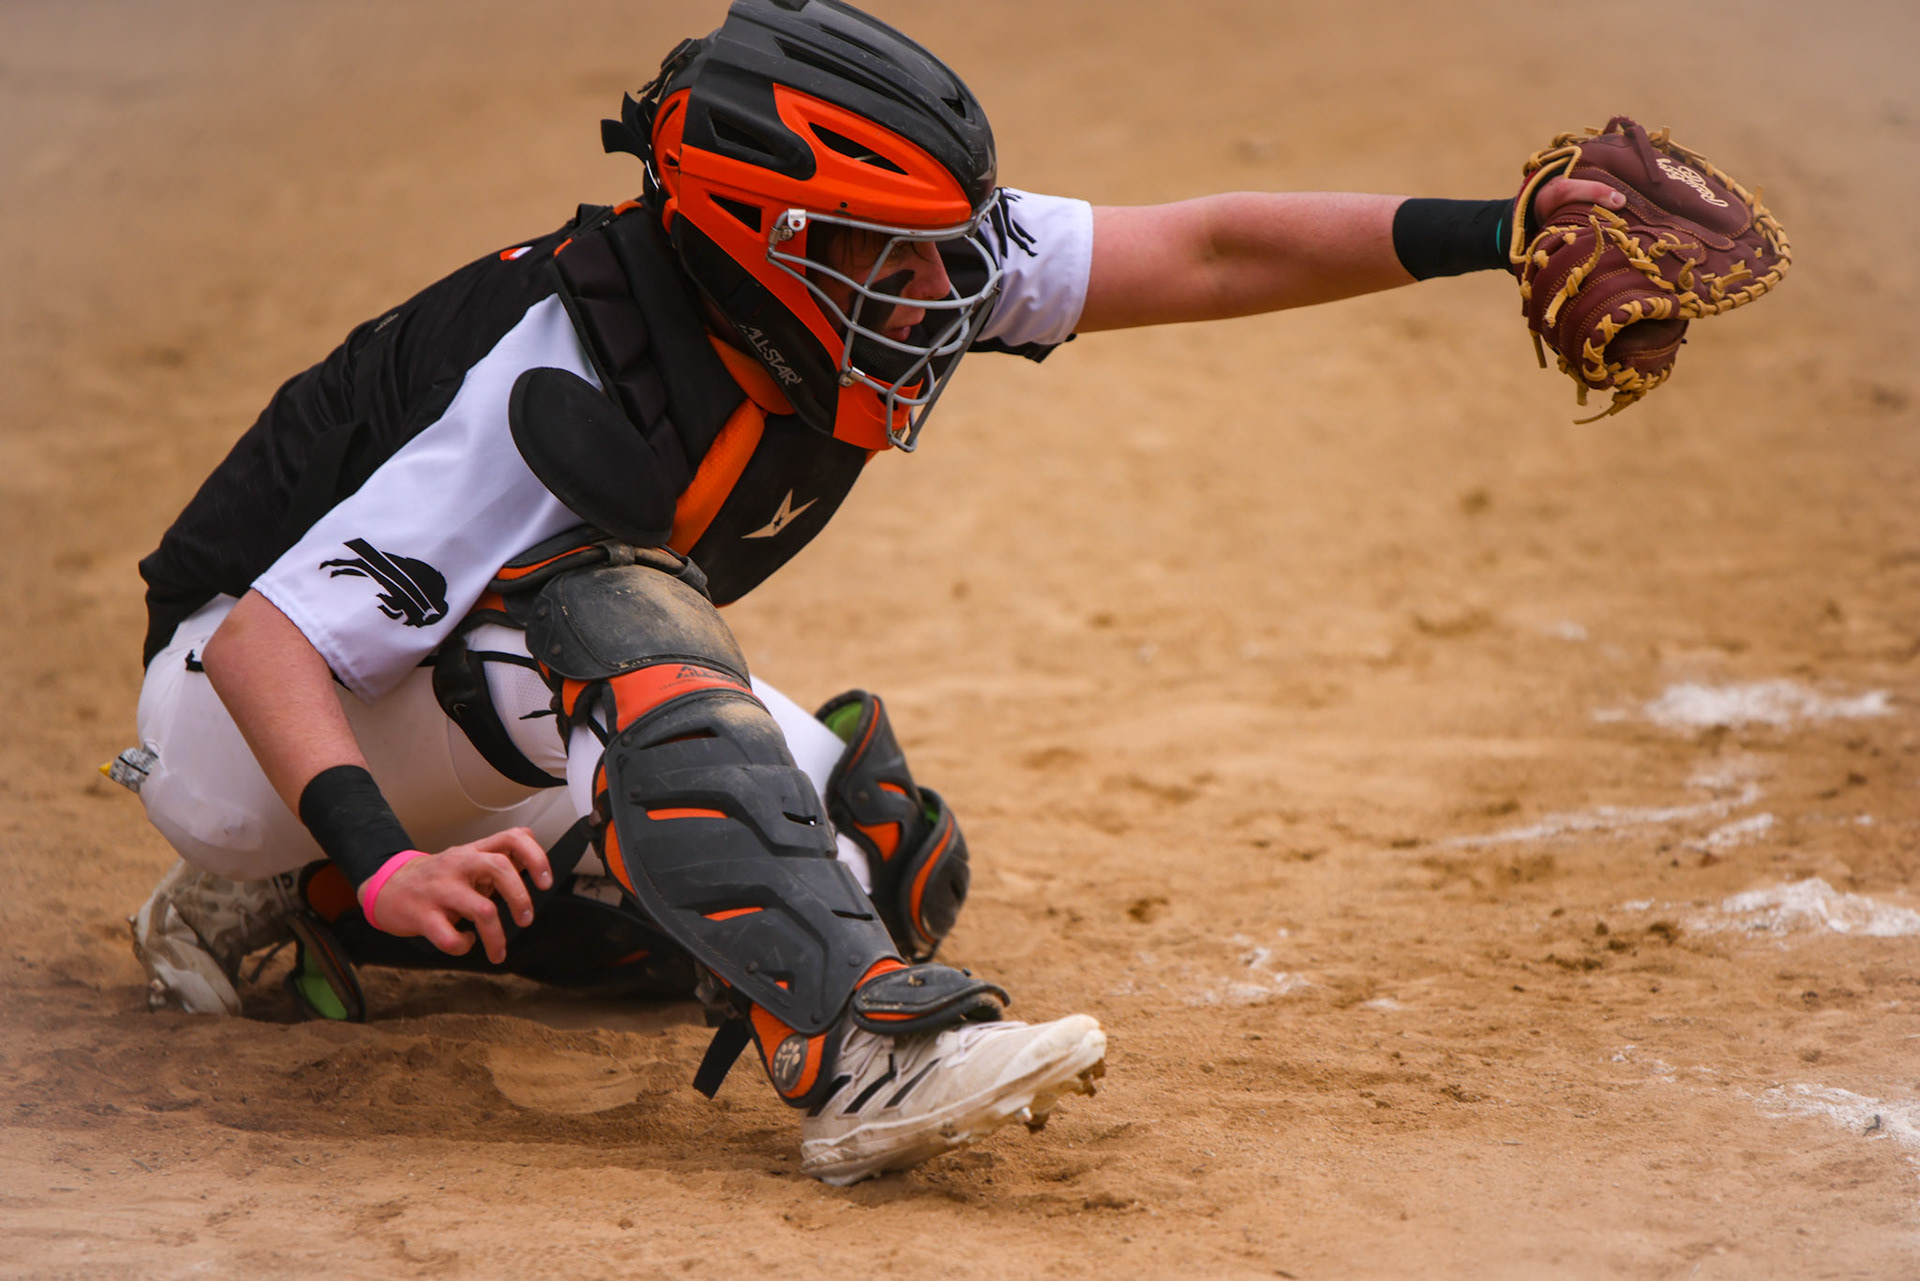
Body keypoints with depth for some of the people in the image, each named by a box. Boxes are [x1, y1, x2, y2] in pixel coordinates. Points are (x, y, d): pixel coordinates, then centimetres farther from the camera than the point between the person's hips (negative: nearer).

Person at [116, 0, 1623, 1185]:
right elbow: (265, 637, -36)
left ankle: (309, 910, 5)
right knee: (610, 611, -36)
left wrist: (1487, 234, -21)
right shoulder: (571, 387, -35)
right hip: (248, 714, -8)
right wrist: (389, 862, -50)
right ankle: (856, 1049, -44)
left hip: (506, 731, 8)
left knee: (890, 863, 0)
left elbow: (1203, 254, -15)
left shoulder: (865, 266, -15)